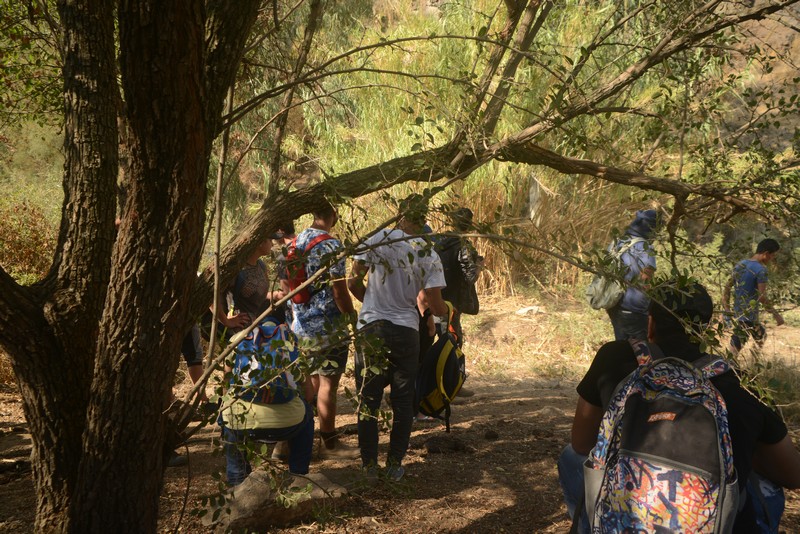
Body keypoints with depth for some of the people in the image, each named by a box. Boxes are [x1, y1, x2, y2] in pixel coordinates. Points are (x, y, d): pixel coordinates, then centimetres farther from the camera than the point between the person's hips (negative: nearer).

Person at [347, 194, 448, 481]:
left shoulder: (376, 240, -6)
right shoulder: (429, 255, -4)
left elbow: (353, 282, -3)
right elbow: (436, 306, -5)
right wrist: (447, 309, 19)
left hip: (371, 328, 0)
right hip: (406, 331, 0)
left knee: (368, 400, 10)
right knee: (403, 401, 12)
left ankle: (369, 464, 14)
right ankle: (395, 465, 16)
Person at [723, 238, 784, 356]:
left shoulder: (740, 265, 7)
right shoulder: (761, 270, -19)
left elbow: (727, 287, 9)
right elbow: (762, 297, -21)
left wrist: (727, 309, 10)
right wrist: (776, 314, -12)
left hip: (737, 313, 9)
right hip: (749, 316, -9)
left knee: (761, 336, 24)